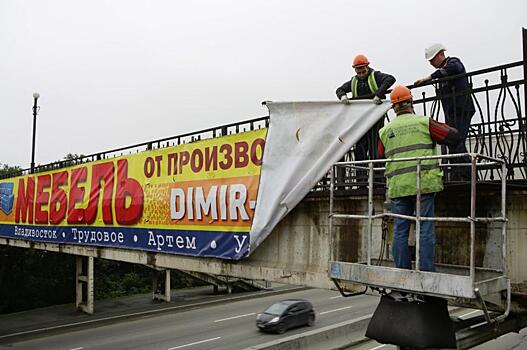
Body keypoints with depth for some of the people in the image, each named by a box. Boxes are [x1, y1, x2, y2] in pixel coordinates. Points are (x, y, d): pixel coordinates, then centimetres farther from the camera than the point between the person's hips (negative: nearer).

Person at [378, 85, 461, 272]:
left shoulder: (385, 131, 9)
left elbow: (380, 157, 15)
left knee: (400, 231, 7)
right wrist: (438, 129, 21)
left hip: (397, 186, 2)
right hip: (423, 184, -2)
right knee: (425, 229, 2)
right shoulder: (424, 122, 1)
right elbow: (453, 136, 2)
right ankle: (427, 272, 3)